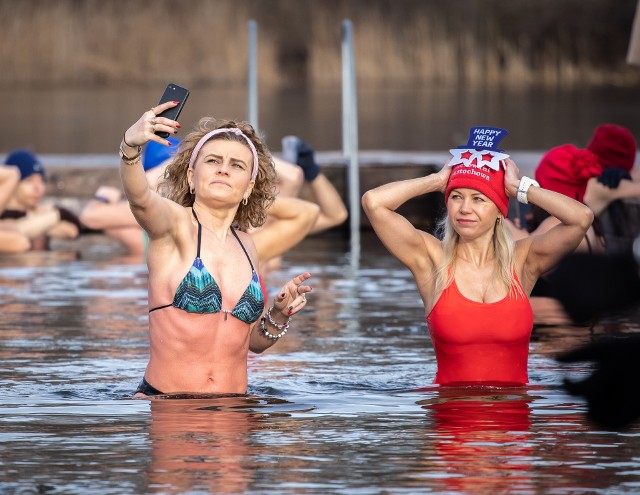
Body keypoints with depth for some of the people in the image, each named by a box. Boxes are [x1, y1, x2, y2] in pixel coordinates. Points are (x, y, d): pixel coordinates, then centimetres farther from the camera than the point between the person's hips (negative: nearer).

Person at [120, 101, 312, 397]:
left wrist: (278, 315, 2)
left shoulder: (246, 245, 13)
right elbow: (139, 199, -27)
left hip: (230, 407, 5)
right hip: (161, 400, -5)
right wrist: (131, 147, -46)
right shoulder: (175, 223, -2)